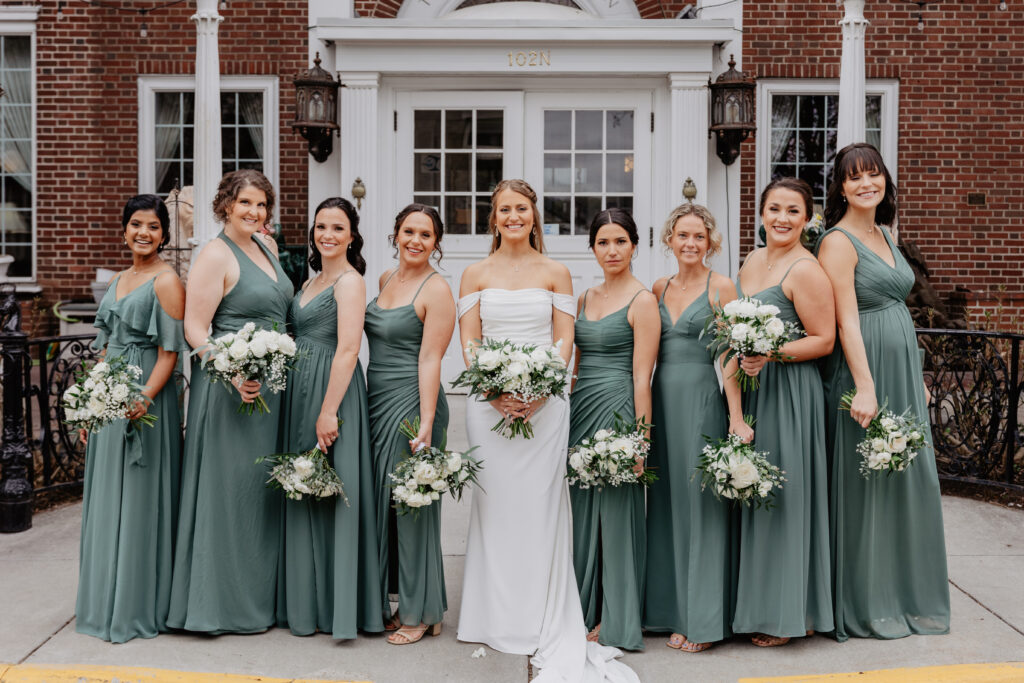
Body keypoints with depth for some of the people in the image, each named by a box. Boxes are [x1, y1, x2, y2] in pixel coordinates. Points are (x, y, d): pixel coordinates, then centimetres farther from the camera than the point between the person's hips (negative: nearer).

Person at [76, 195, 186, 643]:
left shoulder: (166, 281, -9)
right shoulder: (117, 281, 15)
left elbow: (169, 353, -14)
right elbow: (105, 348, 17)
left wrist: (142, 400, -25)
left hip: (145, 402, -8)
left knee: (139, 501, -1)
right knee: (107, 501, 14)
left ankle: (138, 610, 11)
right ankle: (105, 605, 27)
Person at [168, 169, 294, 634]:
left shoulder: (267, 246, 13)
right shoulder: (215, 255, -11)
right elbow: (194, 328, -16)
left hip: (271, 383, 9)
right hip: (231, 387, -8)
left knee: (264, 486, 14)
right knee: (231, 486, -1)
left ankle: (261, 593, 27)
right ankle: (227, 602, 12)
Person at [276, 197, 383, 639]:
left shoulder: (349, 280, -9)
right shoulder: (312, 280, 18)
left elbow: (347, 350, -18)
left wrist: (329, 412, -23)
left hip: (331, 388, -9)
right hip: (298, 390, 9)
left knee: (330, 494, -4)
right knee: (303, 493, 12)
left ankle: (337, 607, 7)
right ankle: (307, 602, 23)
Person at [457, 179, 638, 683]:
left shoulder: (556, 273, 9)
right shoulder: (475, 275, 10)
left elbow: (564, 339, 4)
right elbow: (469, 342, 5)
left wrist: (539, 389, -11)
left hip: (545, 401, -1)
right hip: (489, 404, 1)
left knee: (540, 503, 0)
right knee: (494, 503, 3)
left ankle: (544, 622, 10)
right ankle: (499, 619, 15)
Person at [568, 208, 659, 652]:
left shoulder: (642, 300, -7)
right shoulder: (586, 298, 14)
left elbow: (641, 377, -11)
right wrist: (566, 411, 11)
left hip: (616, 408, -7)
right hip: (580, 408, 7)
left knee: (616, 507, 1)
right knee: (583, 507, 12)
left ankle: (617, 621, 15)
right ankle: (586, 611, 27)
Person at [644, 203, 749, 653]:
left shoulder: (720, 287, -2)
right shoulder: (660, 289, 14)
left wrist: (736, 416, -15)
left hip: (701, 397, -6)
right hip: (662, 397, 6)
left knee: (700, 501, 0)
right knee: (666, 501, 10)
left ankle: (702, 619, 11)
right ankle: (672, 609, 22)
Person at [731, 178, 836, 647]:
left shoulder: (806, 270, -11)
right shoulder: (753, 259, 13)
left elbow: (824, 340, -13)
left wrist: (772, 354, -22)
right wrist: (738, 362, 9)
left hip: (788, 393, -8)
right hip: (749, 389, 8)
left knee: (782, 496, -1)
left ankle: (787, 614, 14)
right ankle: (755, 602, 26)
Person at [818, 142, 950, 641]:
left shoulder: (883, 234, 15)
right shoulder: (838, 241, -10)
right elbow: (847, 321, -18)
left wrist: (918, 377, 18)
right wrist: (865, 388, -23)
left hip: (903, 371, 9)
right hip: (865, 372, -8)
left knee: (909, 478, 13)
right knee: (865, 483, 0)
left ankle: (908, 595, 29)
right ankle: (866, 606, 14)